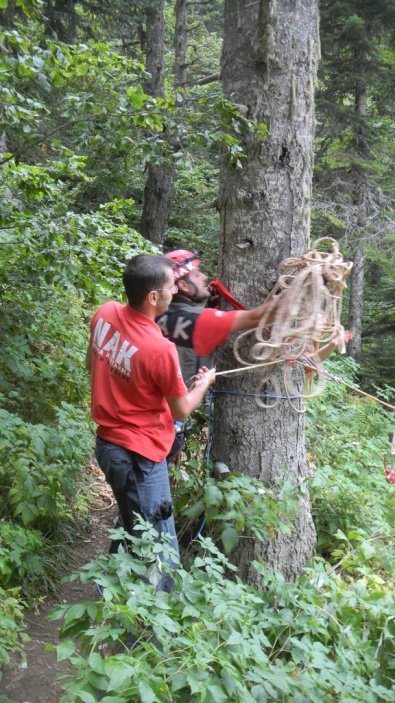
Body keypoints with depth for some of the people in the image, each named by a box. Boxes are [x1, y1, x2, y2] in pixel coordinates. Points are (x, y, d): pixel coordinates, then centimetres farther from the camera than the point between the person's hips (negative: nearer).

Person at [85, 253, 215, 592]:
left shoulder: (105, 314, -6)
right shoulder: (160, 349, -27)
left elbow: (92, 364, 13)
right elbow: (181, 411, -11)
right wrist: (205, 382, 7)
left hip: (108, 443, 9)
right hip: (138, 456, -9)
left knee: (132, 529, 29)